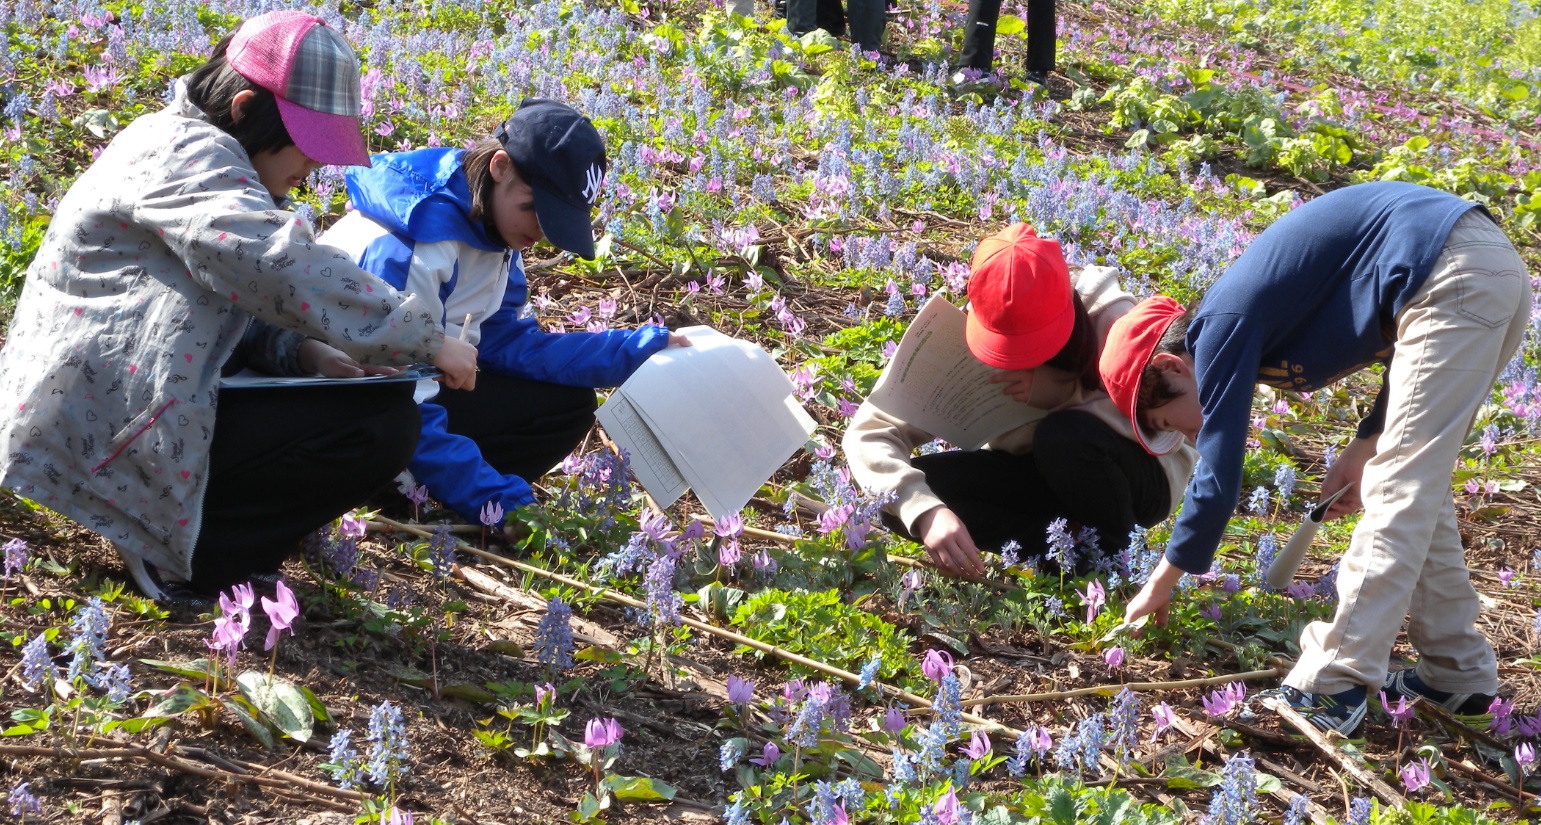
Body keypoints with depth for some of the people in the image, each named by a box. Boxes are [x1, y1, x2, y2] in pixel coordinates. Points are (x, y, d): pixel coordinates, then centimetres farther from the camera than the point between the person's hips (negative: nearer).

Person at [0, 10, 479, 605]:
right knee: (382, 426, -16)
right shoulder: (191, 154, -16)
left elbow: (234, 294, 19)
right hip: (104, 437, -11)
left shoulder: (190, 148, 17)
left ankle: (168, 535, 10)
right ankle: (181, 558, -8)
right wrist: (429, 340, -23)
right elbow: (284, 269, -29)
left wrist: (303, 351, -1)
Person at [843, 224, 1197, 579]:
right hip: (1036, 476, 3)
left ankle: (1119, 553, -11)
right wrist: (925, 510, -43)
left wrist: (1065, 392, -37)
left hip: (1137, 476, -3)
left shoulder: (1110, 318, -26)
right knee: (908, 489, -20)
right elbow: (869, 433, -25)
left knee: (1066, 434, -36)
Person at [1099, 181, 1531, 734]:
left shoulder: (1222, 331, -5)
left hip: (1451, 281, -10)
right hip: (1498, 265, 10)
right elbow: (1411, 358, 26)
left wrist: (1161, 583, 7)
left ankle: (1333, 687, -6)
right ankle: (1457, 673, 21)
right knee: (1416, 487, 17)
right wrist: (1365, 447, 16)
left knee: (1399, 492, -7)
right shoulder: (1261, 315, 21)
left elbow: (1217, 483, -5)